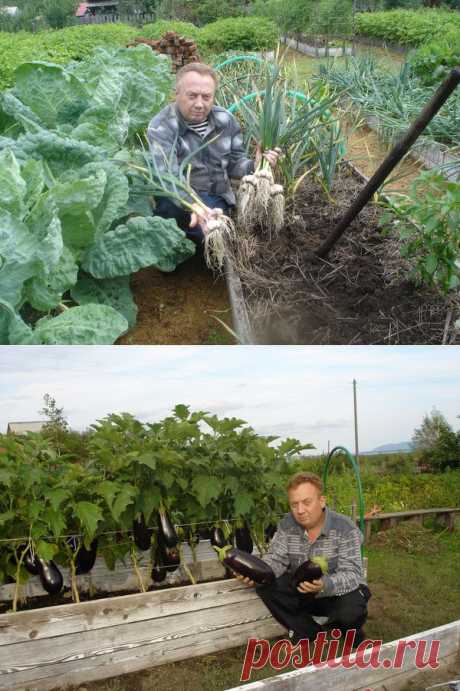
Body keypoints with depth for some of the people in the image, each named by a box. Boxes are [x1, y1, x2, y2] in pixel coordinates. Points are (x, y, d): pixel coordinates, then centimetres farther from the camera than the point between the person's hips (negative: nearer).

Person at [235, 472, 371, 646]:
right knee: (265, 586, -18)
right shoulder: (287, 524, -9)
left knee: (350, 611, -35)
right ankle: (307, 631, 0)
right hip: (302, 591, 4)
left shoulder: (345, 528, -22)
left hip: (339, 592, -4)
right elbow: (276, 559, -10)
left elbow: (351, 574, -28)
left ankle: (350, 632, 4)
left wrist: (324, 585, -49)